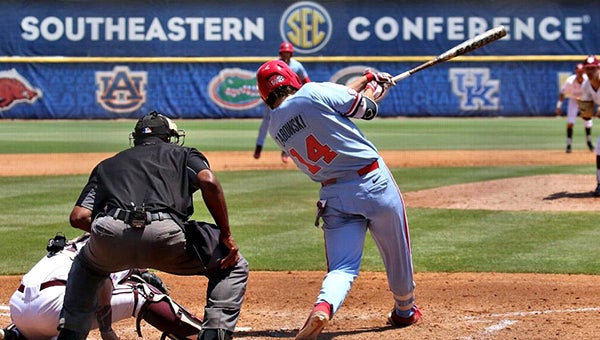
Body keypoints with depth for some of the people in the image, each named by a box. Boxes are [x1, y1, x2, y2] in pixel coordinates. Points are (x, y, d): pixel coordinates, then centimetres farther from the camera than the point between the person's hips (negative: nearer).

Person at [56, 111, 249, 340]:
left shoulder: (107, 165, 34)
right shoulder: (183, 154, 28)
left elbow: (78, 217, 21)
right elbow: (209, 182, 5)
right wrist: (226, 235, 8)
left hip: (110, 235, 3)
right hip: (164, 235, -3)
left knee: (85, 266, 40)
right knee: (234, 265, 19)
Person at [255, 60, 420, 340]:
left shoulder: (275, 127, 9)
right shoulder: (313, 92, -8)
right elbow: (367, 109, 2)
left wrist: (366, 80, 27)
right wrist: (373, 85, 23)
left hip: (334, 196, 3)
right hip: (373, 181, -3)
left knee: (343, 266, 3)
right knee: (396, 253, 18)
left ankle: (323, 306, -27)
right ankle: (404, 310, 36)